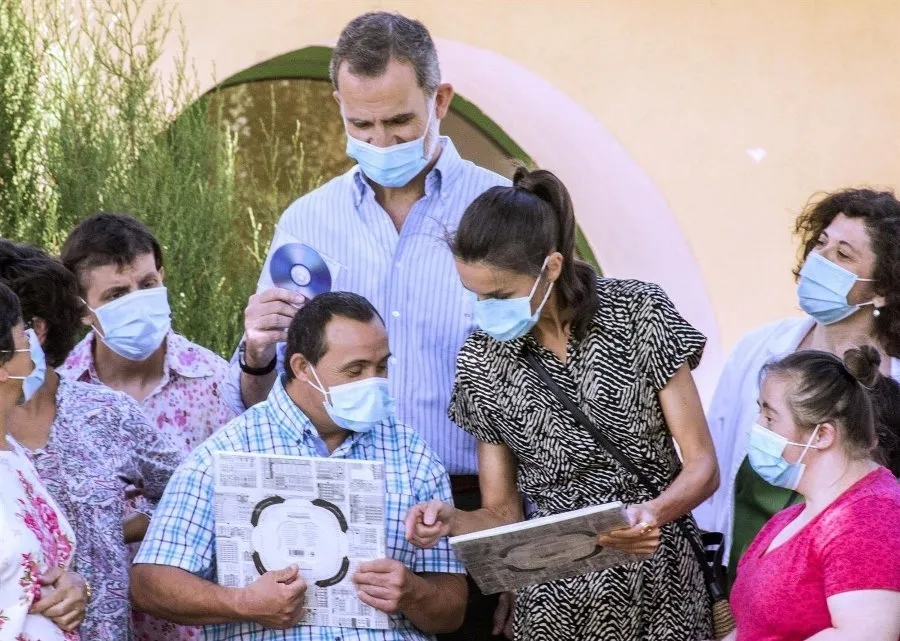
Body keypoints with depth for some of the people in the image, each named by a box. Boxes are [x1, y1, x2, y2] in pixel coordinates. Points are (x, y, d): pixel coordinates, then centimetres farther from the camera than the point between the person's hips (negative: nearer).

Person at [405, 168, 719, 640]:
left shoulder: (637, 314, -7)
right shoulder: (481, 361, 0)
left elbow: (702, 465, -6)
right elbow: (501, 513, 5)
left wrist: (653, 512, -26)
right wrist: (452, 521, -17)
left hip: (658, 584, -1)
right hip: (554, 601, 1)